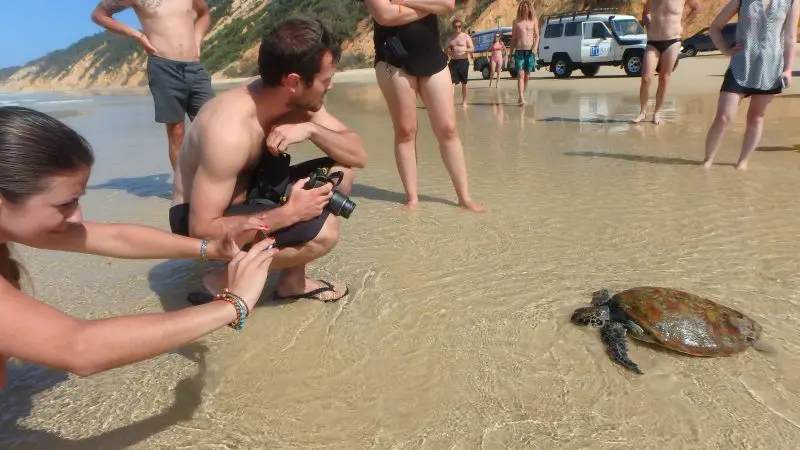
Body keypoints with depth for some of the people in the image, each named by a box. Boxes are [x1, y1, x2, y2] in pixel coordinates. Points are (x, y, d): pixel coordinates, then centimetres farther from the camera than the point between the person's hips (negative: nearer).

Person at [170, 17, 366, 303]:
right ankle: (228, 279, -4)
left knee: (341, 173, -5)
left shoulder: (298, 101, -10)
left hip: (246, 196, 8)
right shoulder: (229, 130, -33)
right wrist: (289, 213, -32)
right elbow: (202, 230, -30)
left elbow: (358, 155, -8)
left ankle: (292, 279, 4)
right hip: (200, 221, -8)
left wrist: (310, 129, -26)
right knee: (322, 231, -28)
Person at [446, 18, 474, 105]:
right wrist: (448, 52, -7)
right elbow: (447, 51, 17)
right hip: (453, 62, 2)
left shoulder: (466, 37, 1)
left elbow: (472, 49, -4)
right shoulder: (450, 39, 11)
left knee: (464, 83, 5)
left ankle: (464, 101, 17)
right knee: (451, 82, -11)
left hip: (463, 61, -2)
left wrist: (464, 50, -23)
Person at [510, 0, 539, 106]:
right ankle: (521, 98, -21)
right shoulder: (516, 22, 6)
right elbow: (513, 38, 7)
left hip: (530, 51, 2)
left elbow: (537, 36, 8)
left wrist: (535, 47, -8)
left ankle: (522, 97, 16)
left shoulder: (534, 21, 8)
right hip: (519, 51, -2)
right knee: (520, 75, -13)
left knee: (527, 76, 5)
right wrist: (511, 51, 2)